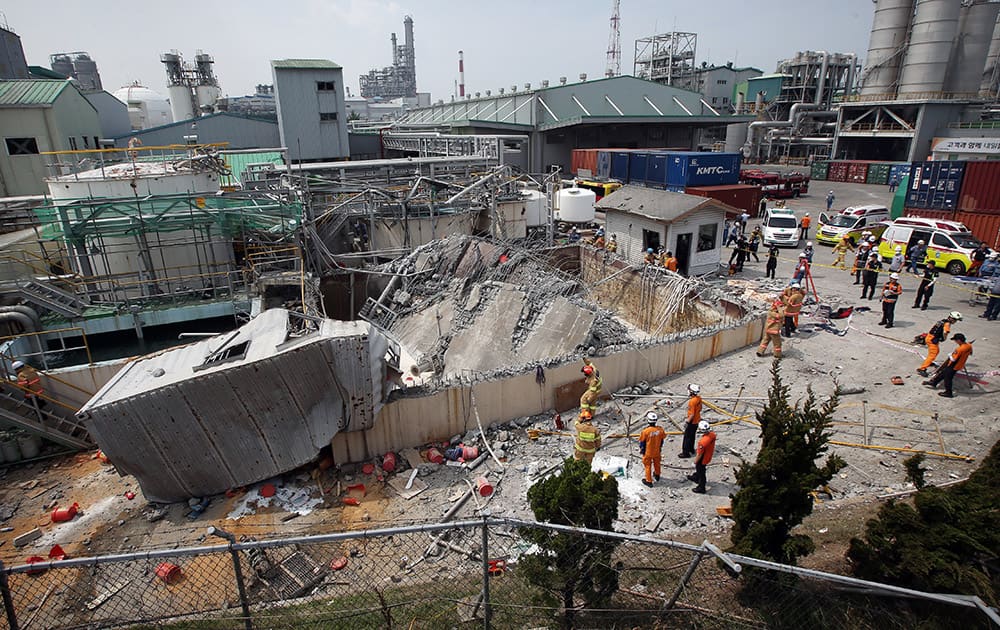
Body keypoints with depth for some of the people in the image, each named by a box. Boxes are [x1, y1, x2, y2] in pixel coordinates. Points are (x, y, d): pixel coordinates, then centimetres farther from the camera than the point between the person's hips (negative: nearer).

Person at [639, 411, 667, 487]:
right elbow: (662, 440, 0)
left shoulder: (645, 431, -29)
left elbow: (642, 442, -15)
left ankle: (649, 481, 26)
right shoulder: (660, 430, -19)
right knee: (657, 463, 28)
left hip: (648, 452, -4)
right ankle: (657, 475, 51)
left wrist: (641, 450, 3)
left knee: (648, 465, 15)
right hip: (657, 452, 4)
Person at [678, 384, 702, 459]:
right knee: (692, 436, 23)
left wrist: (687, 423, -17)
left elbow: (692, 414, -25)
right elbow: (700, 409, 11)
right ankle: (691, 450, 36)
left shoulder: (692, 401, -29)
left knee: (687, 437, 4)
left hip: (692, 422, -9)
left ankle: (686, 453, 12)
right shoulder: (699, 398, -3)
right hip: (697, 421, 9)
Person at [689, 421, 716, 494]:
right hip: (708, 456, 8)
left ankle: (701, 488, 35)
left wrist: (695, 462, -12)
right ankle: (695, 477, 59)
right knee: (699, 469, 33)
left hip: (703, 460, -8)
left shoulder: (703, 442, -41)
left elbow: (699, 455, -28)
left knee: (701, 473, 15)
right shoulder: (712, 434, -18)